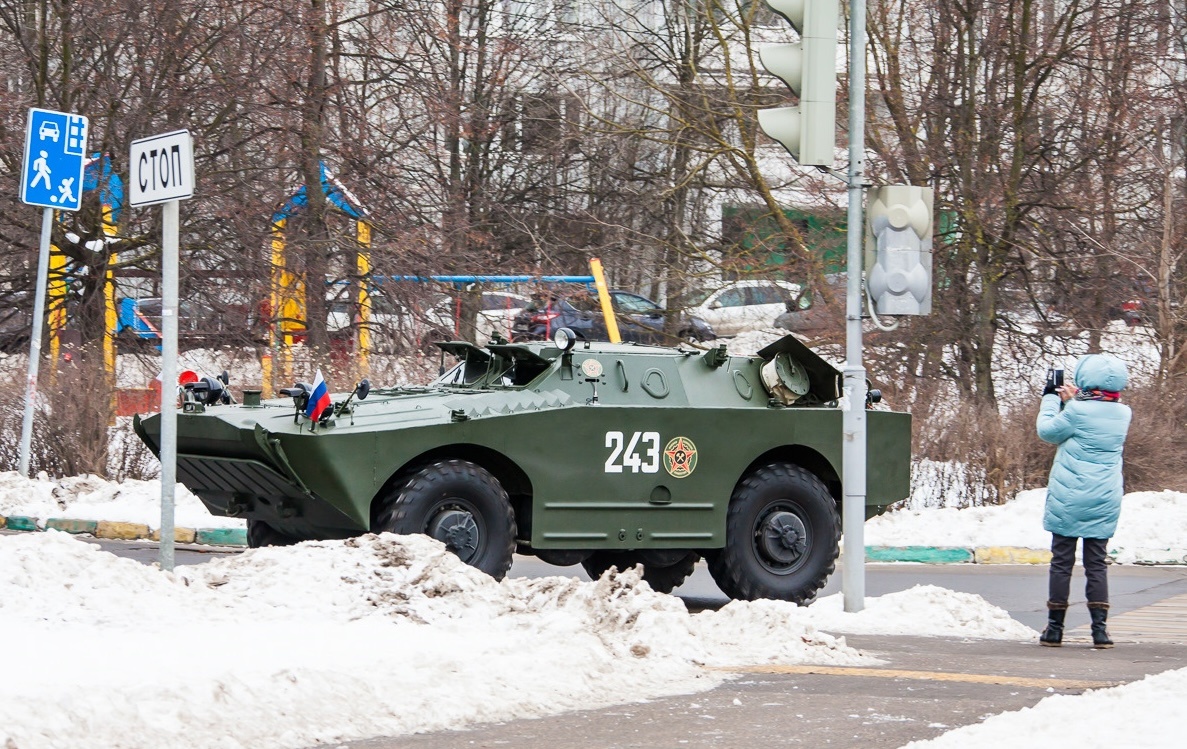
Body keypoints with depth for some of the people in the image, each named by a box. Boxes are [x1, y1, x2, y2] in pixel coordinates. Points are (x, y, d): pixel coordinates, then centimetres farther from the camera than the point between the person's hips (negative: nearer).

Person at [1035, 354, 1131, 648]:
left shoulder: (1078, 411, -15)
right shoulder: (1123, 413, 2)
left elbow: (1048, 431, -1)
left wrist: (1051, 399, 10)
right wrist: (1072, 401, 14)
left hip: (1068, 500, -4)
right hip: (1104, 502, 4)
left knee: (1061, 562, 4)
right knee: (1096, 564, 9)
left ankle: (1055, 628, 7)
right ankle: (1099, 628, 1)